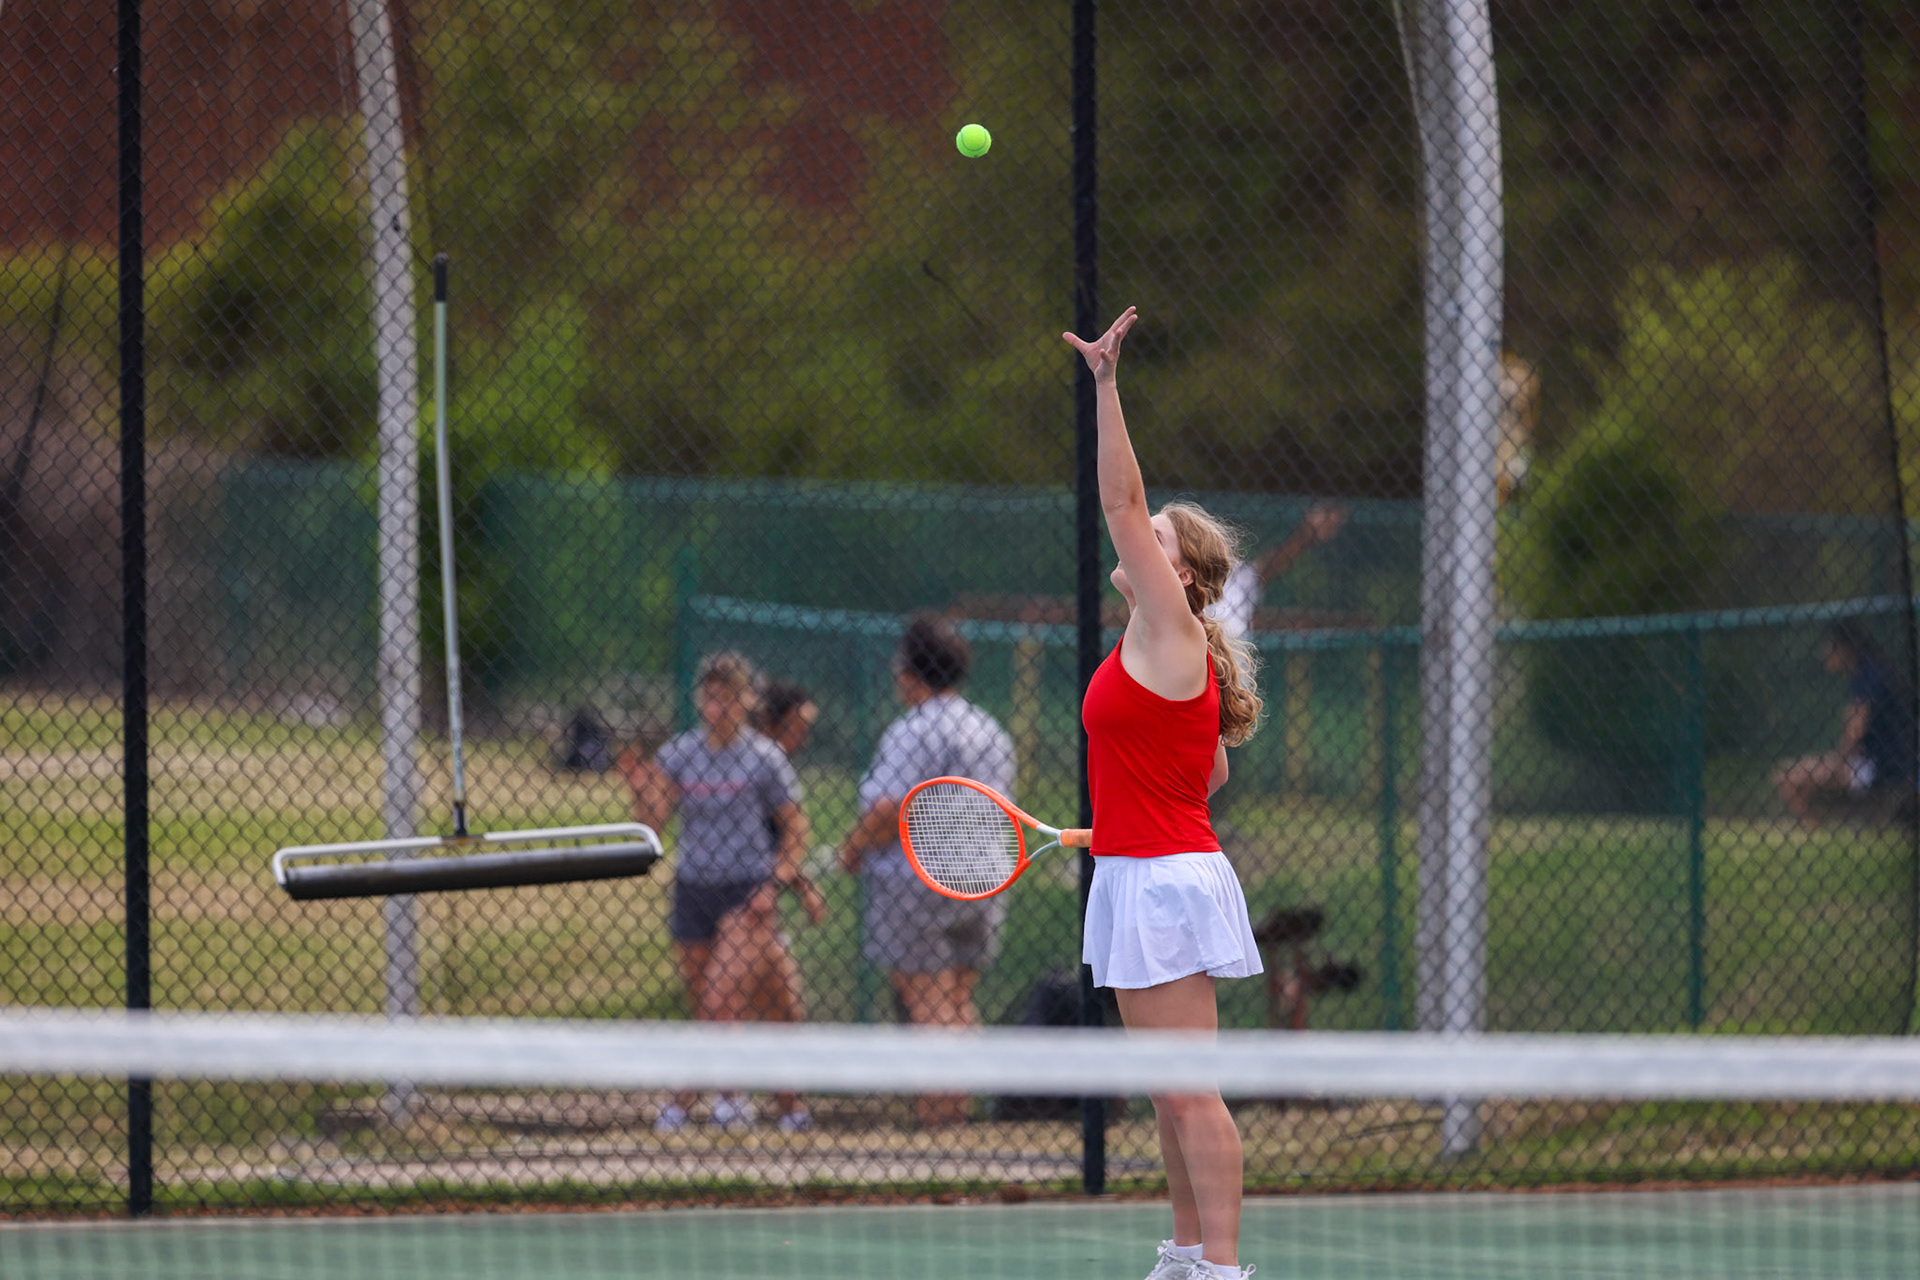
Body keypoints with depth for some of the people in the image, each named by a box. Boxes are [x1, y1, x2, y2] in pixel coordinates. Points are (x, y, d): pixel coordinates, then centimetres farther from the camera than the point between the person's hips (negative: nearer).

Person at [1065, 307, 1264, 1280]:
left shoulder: (1171, 630, -11)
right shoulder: (1167, 650, 14)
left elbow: (1123, 503, -18)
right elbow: (1212, 771, 24)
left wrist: (1106, 386, -19)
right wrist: (1127, 816, 20)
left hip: (1165, 878, -10)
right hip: (1138, 879, 10)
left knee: (1188, 1090, -10)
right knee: (1169, 1089, 15)